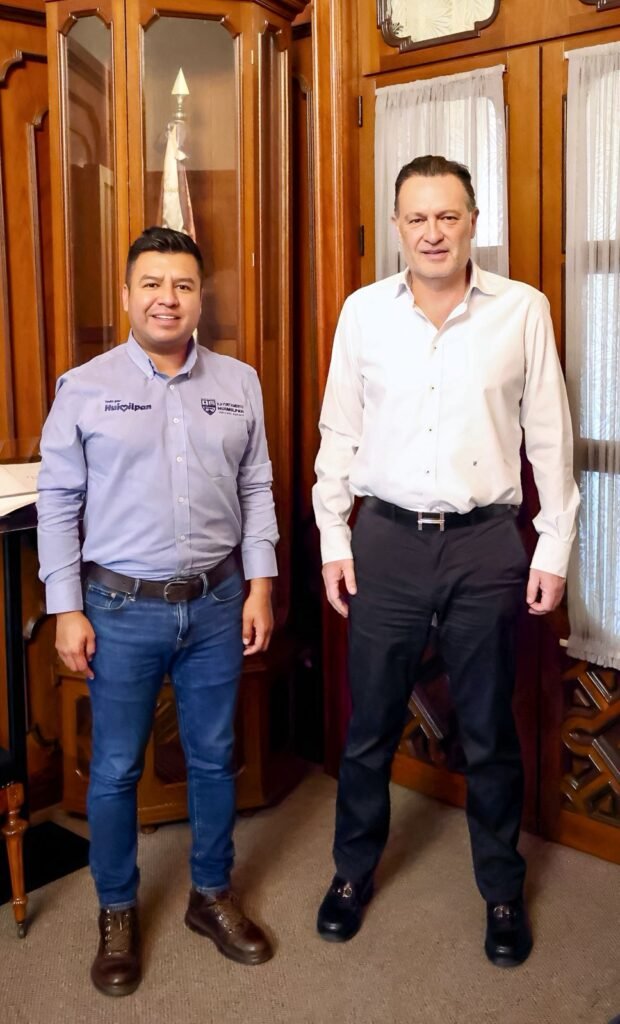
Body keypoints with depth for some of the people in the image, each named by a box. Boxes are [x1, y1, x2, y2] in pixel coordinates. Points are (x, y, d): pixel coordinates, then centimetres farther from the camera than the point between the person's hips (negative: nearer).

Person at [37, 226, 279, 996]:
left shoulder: (239, 382, 3)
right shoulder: (84, 387, -5)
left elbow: (256, 488, 7)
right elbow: (58, 502, -3)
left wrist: (259, 583, 1)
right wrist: (66, 609, -6)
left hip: (217, 603, 3)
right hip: (122, 609, -2)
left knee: (214, 758, 14)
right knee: (115, 769, 9)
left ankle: (212, 895, 34)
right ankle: (117, 913, 30)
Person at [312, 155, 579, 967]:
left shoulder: (523, 309, -2)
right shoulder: (364, 311, 1)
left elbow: (549, 435, 2)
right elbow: (340, 431, 6)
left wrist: (554, 547, 0)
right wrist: (332, 539, 3)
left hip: (487, 542, -1)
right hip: (388, 539, 1)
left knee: (489, 731, 12)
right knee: (371, 723, 13)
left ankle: (503, 891, 33)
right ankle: (354, 871, 35)